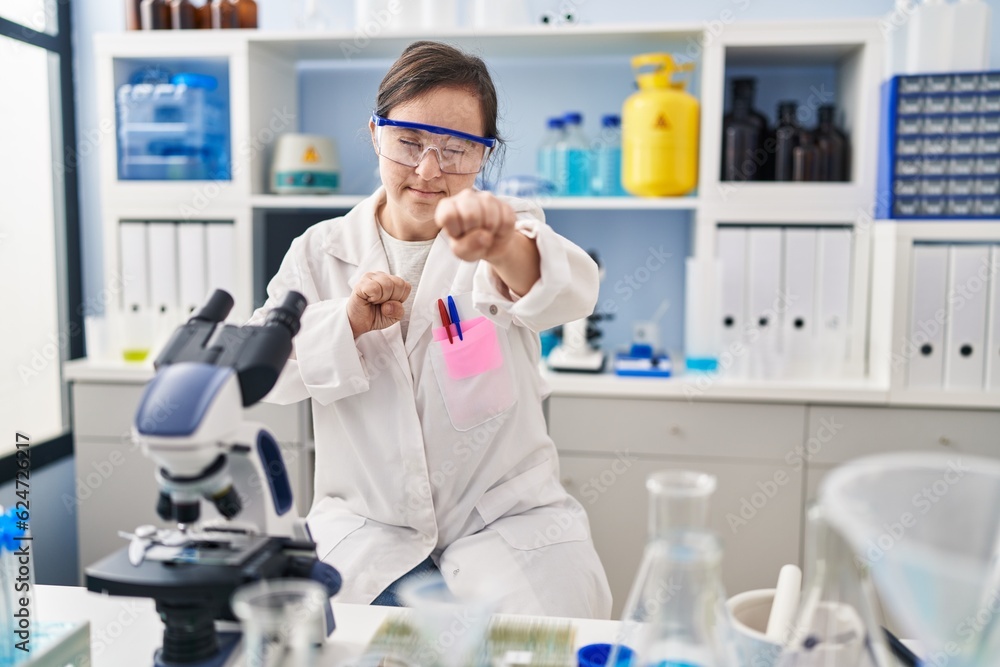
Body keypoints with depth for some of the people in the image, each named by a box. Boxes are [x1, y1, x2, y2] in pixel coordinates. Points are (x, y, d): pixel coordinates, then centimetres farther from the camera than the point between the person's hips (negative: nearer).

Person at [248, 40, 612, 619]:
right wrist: (348, 322, -17)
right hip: (367, 526, 1)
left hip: (511, 522, 0)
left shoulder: (510, 230, -1)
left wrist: (502, 248, -49)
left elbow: (569, 292, -25)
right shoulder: (320, 251, 6)